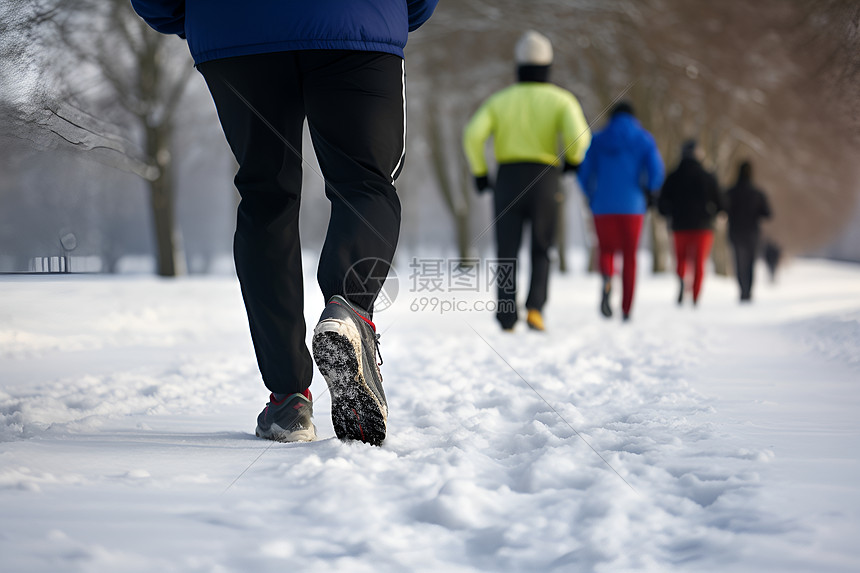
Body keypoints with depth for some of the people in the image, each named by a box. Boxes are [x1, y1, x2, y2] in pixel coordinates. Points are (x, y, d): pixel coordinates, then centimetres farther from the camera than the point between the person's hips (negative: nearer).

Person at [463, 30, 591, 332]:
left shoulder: (500, 100, 9)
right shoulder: (561, 99, 3)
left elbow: (473, 135, -6)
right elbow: (578, 134, -15)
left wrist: (479, 172, 6)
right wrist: (573, 158, 6)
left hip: (507, 181, 1)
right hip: (544, 181, -1)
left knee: (507, 252, 7)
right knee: (541, 251, 13)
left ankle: (506, 317, -3)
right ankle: (535, 307, -6)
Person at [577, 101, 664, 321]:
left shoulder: (598, 140, 8)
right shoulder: (643, 139, 5)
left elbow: (585, 173, 4)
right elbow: (656, 169, -8)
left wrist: (591, 197, 20)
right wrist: (649, 192, 9)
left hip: (603, 206, 1)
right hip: (632, 206, -1)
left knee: (607, 251, 14)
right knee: (630, 256, 10)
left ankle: (607, 279, -21)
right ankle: (626, 310, 5)